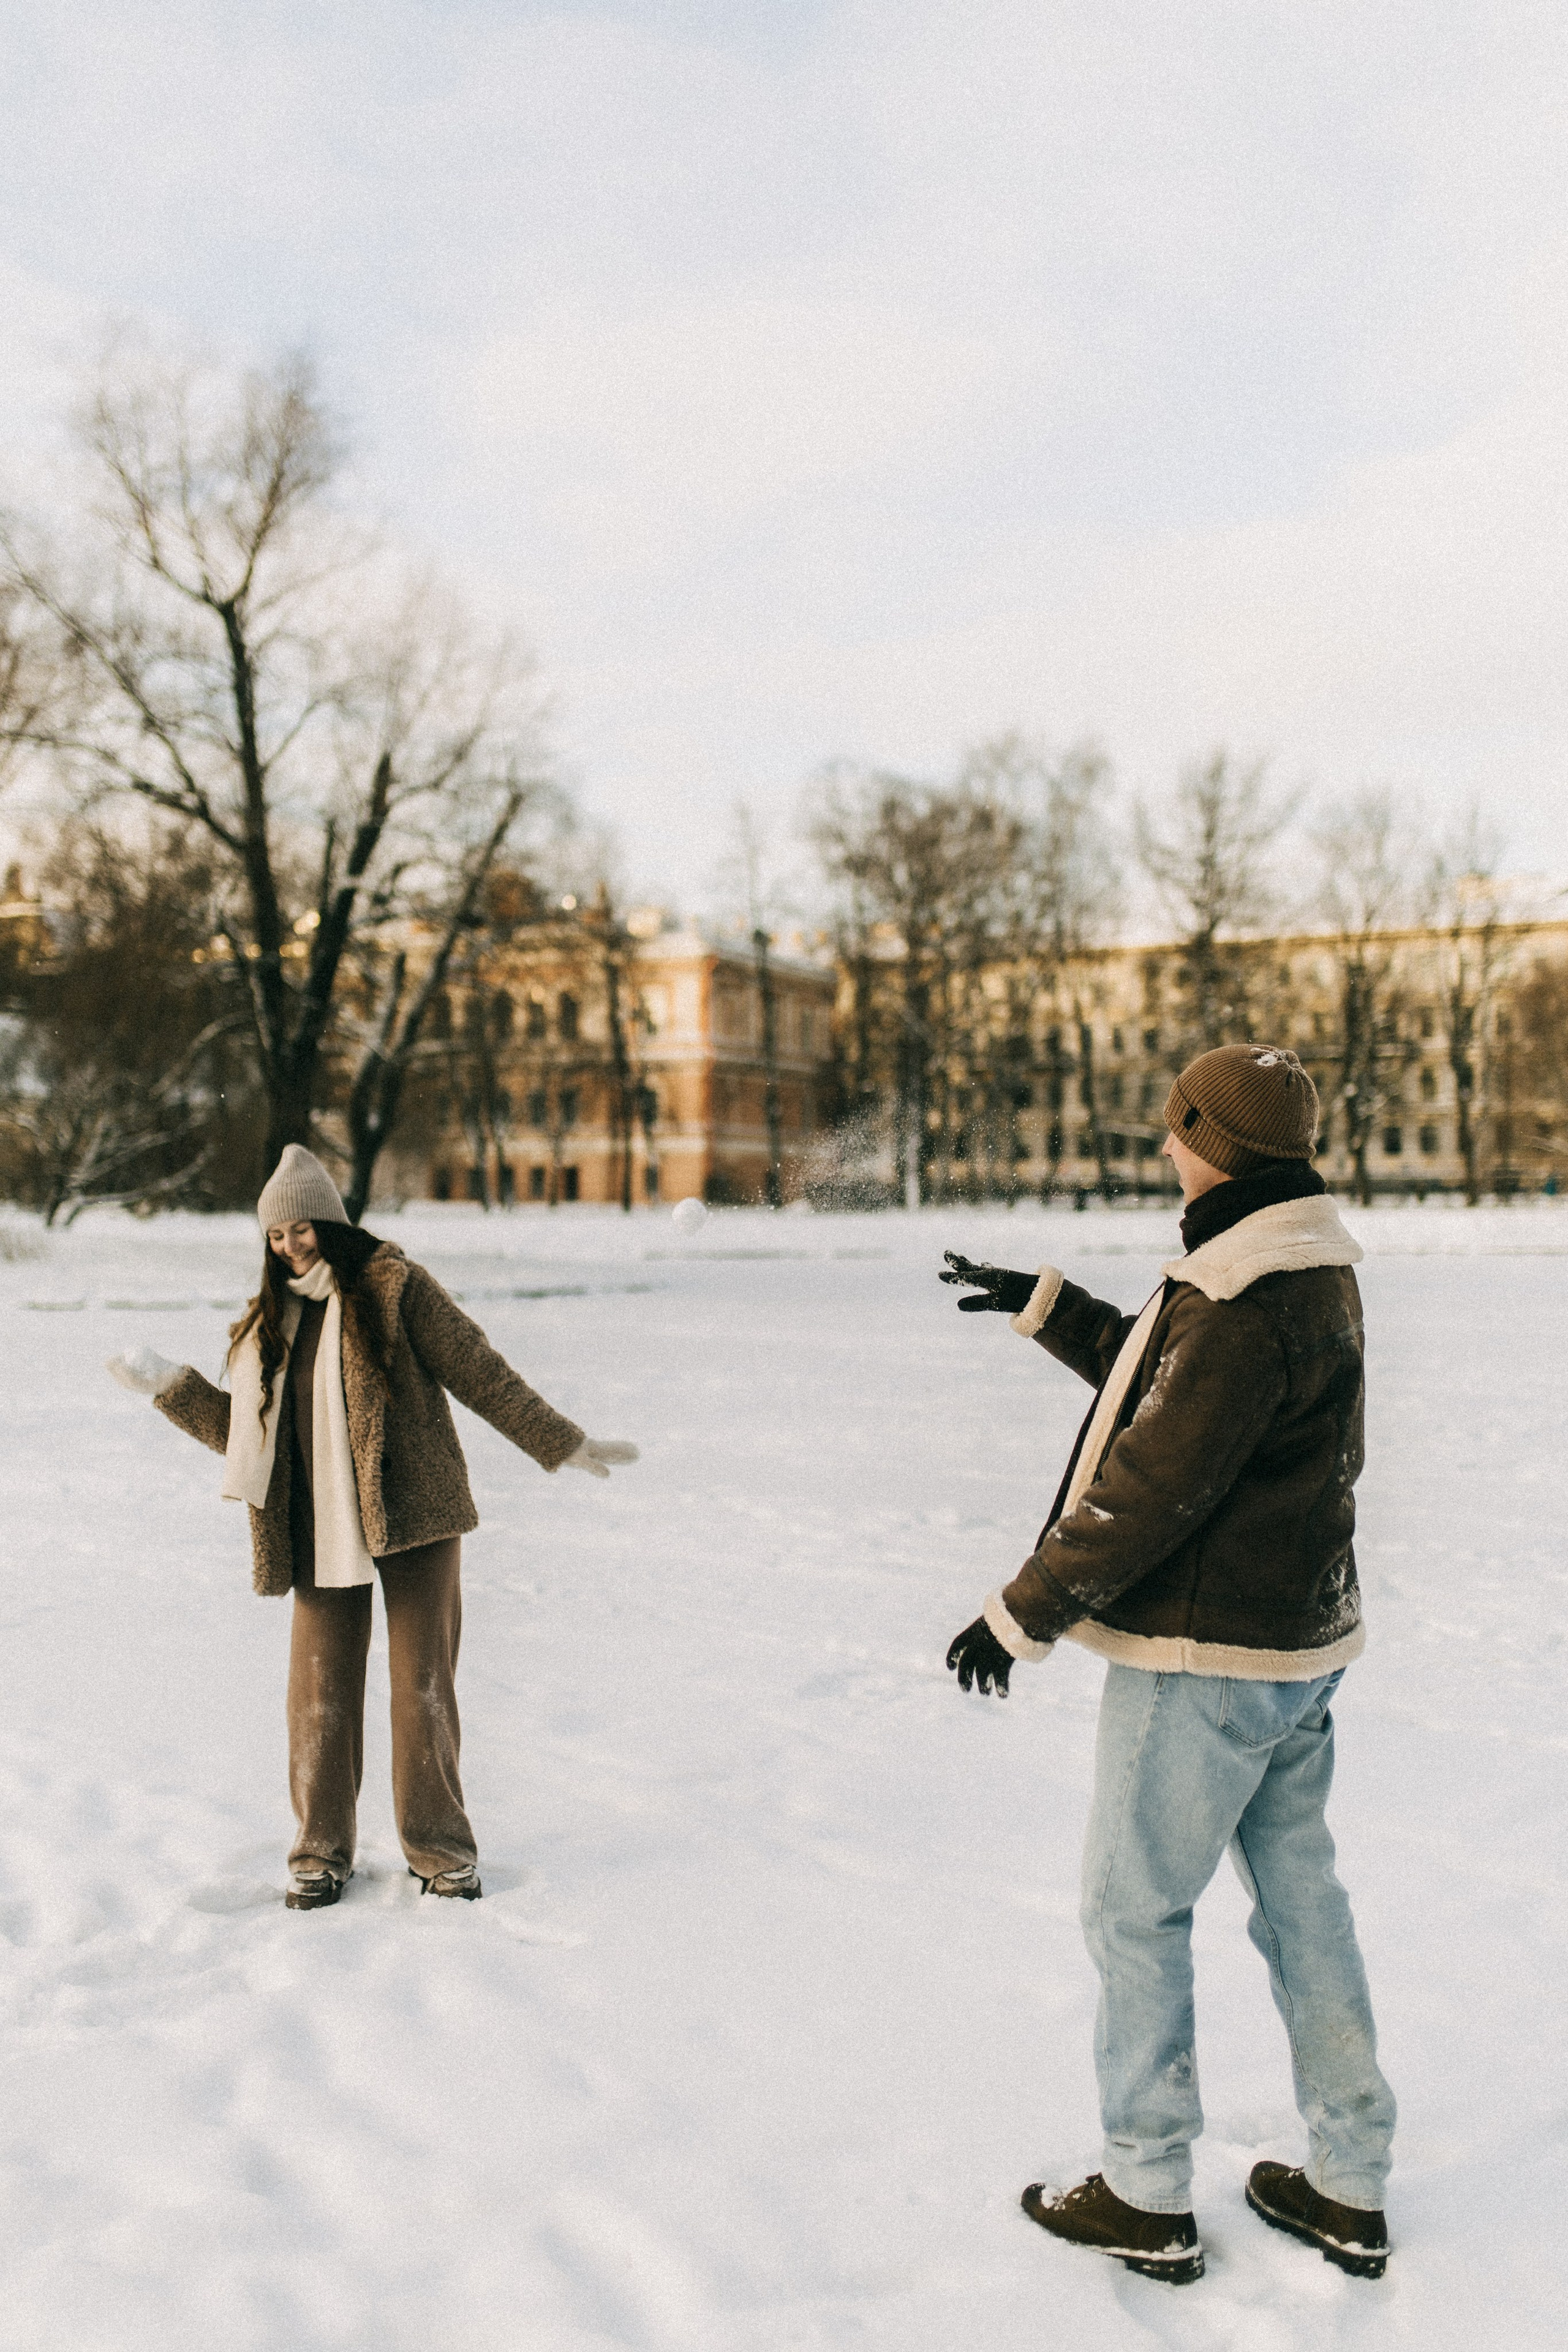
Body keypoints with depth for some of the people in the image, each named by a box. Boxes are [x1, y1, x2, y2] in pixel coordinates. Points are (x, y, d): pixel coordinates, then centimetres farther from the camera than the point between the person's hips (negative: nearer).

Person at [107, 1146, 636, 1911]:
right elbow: (245, 1433, 17)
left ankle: (440, 1848, 15)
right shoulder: (268, 1321, 14)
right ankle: (320, 1853, 19)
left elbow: (481, 1375, -3)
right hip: (320, 1529, 4)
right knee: (319, 1693, 3)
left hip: (412, 1515, -4)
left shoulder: (394, 1286, -4)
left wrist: (564, 1444, -3)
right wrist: (168, 1386, 11)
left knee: (424, 1685, 0)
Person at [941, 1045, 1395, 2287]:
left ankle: (1149, 2201, 16)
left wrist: (1022, 1613, -15)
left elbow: (1152, 1487, -24)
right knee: (1302, 1899, 17)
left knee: (1136, 1910, 5)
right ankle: (1350, 2189, 27)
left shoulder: (1242, 1299, -24)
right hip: (1301, 1640, 10)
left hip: (1204, 1658, -10)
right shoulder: (1312, 1271, 8)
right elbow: (1164, 1382, 20)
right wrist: (1044, 1303, 24)